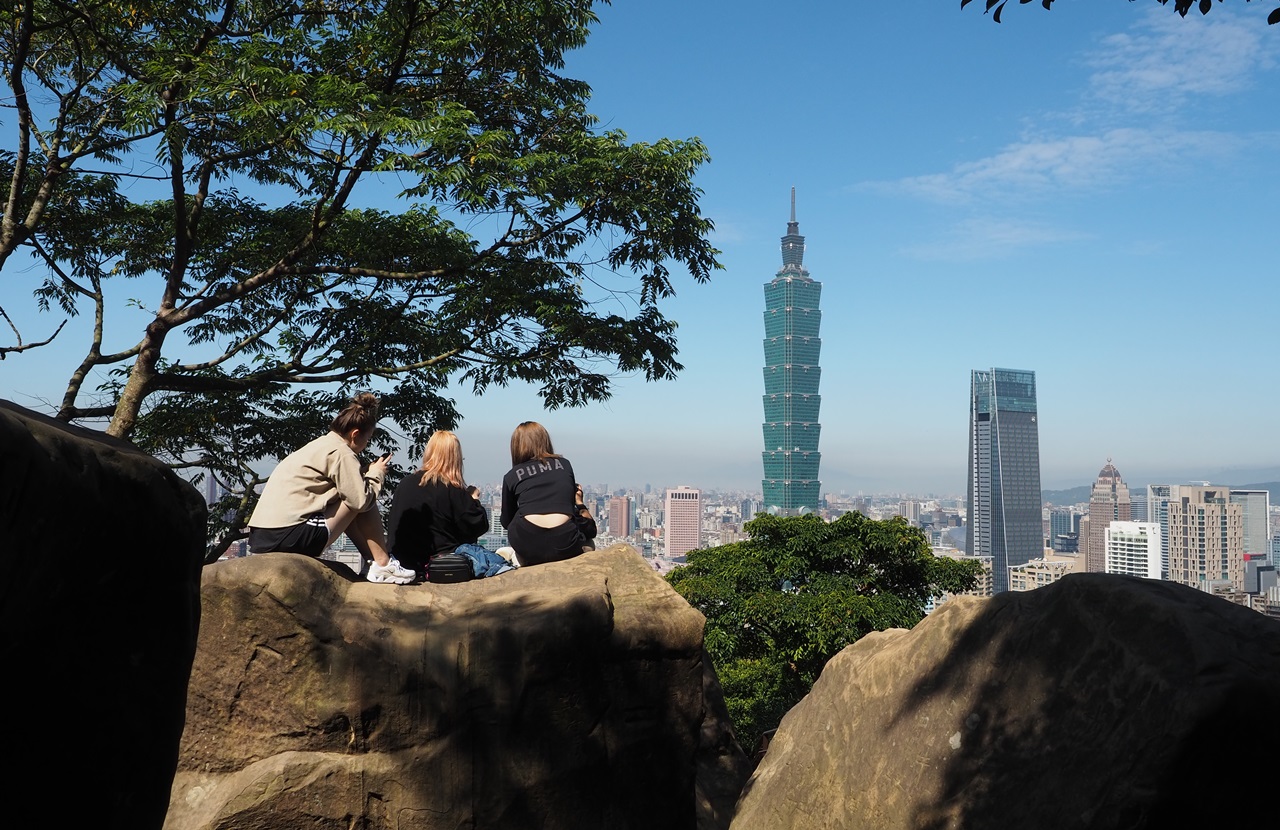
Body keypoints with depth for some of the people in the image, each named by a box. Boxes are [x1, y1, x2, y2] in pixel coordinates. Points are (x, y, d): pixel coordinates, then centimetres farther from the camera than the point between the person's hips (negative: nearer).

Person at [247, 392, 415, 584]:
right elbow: (362, 500, -12)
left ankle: (374, 561, 16)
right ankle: (383, 564, 2)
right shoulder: (340, 452, -7)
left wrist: (365, 473, 15)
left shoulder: (320, 445, 22)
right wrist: (376, 474, 6)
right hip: (290, 537, -10)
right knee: (360, 501, -1)